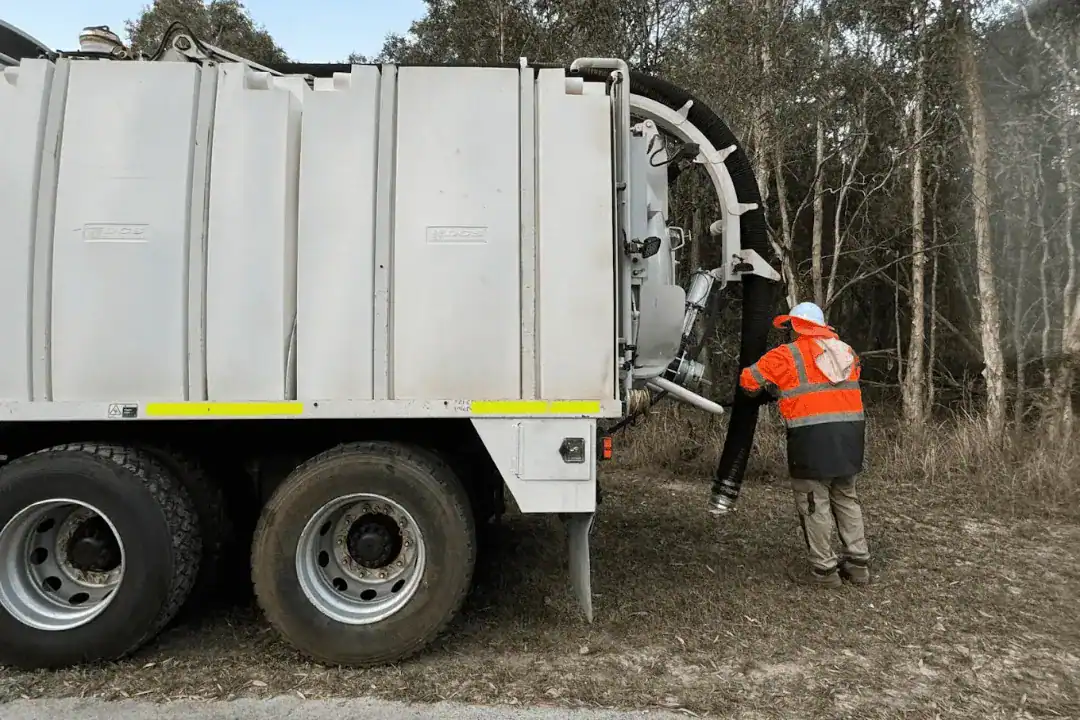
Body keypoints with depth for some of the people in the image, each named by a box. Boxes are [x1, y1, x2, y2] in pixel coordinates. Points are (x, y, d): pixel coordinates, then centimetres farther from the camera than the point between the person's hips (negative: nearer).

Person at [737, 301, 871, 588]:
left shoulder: (787, 355, -3)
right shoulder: (846, 351, 15)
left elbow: (749, 379, -1)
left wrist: (769, 390, 22)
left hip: (813, 436, -6)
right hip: (851, 433, 7)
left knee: (814, 503, 4)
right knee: (846, 499, 19)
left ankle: (824, 569, 9)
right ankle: (858, 563, 25)